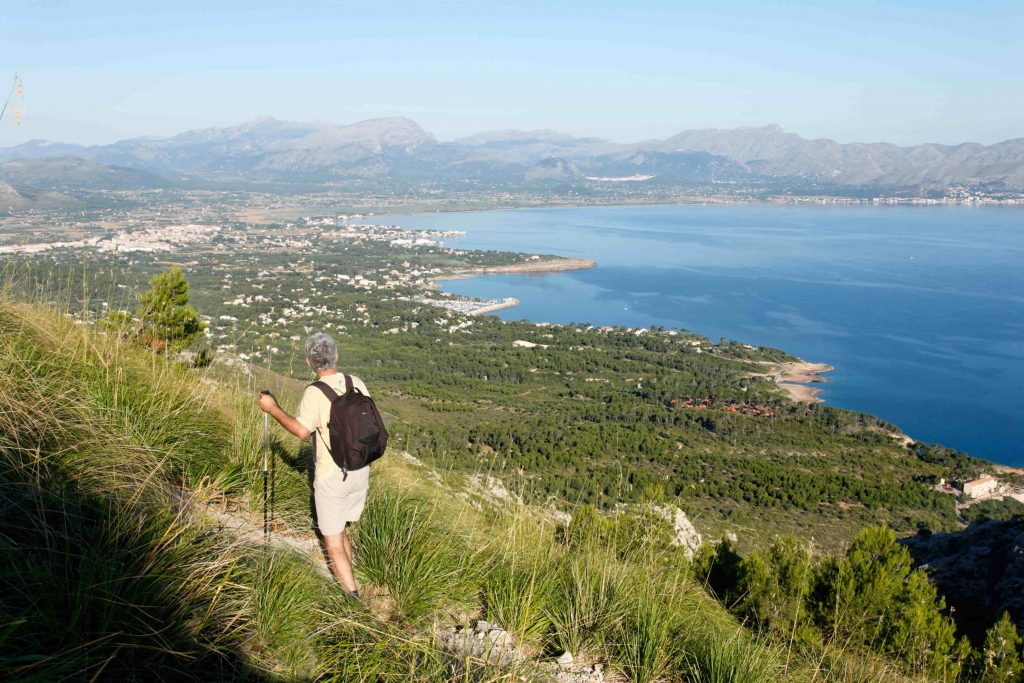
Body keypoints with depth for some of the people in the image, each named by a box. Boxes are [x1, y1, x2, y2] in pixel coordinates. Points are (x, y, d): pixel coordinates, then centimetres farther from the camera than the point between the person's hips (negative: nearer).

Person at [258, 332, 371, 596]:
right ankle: (346, 582, 34)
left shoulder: (315, 392, -18)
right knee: (341, 530, 24)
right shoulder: (357, 383, -1)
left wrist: (273, 409, -15)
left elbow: (301, 430, -26)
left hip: (331, 476, -6)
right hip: (360, 471, 6)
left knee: (333, 542, 6)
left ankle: (352, 597, 5)